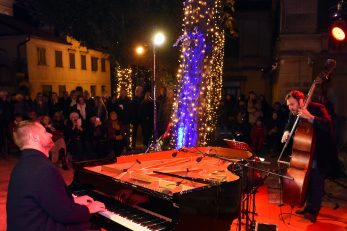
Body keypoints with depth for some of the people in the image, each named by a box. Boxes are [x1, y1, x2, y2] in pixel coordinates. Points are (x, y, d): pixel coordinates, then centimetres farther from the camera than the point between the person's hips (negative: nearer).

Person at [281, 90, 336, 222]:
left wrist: (310, 117, -43)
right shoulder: (294, 113, -2)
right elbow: (289, 125, 16)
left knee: (316, 178, -11)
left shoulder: (317, 108, -20)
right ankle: (308, 206, 26)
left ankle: (314, 210, 4)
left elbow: (328, 126, -33)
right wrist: (287, 132, -7)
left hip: (321, 151, -6)